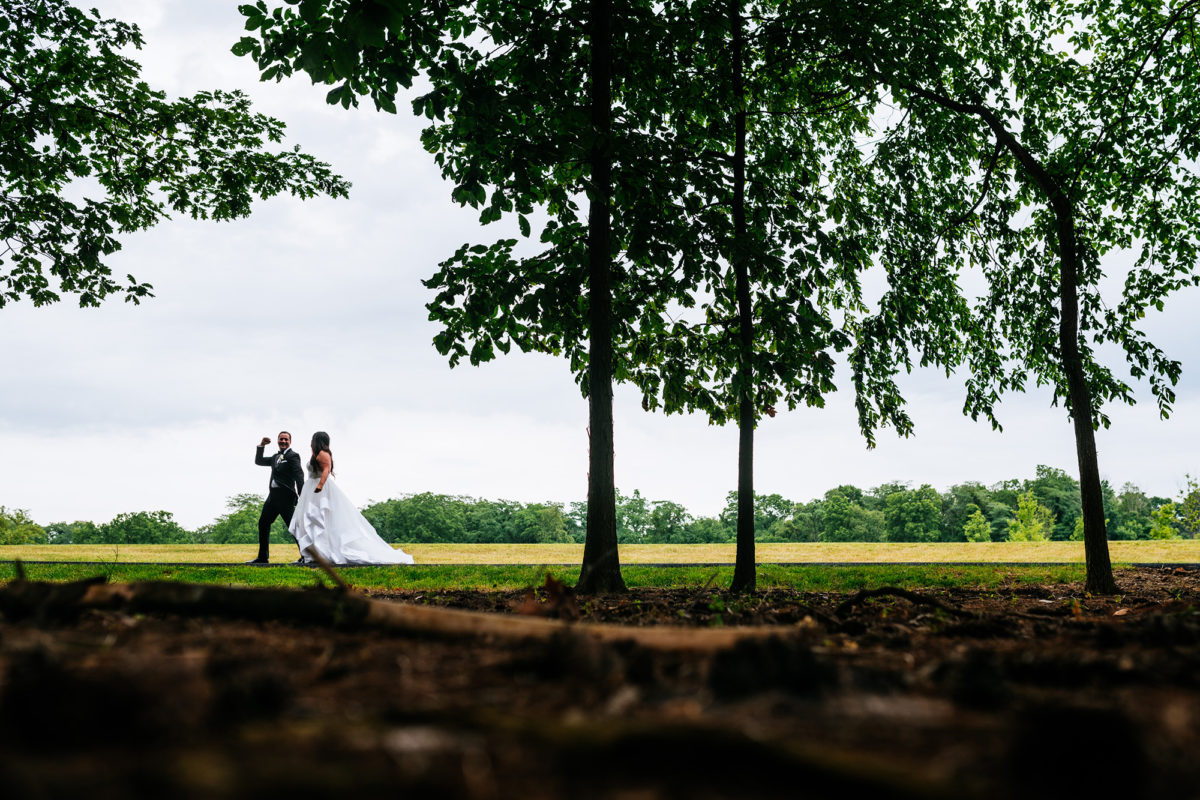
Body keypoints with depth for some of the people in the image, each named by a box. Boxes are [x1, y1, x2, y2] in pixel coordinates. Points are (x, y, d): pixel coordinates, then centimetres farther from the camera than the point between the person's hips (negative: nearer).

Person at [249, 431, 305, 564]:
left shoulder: (293, 456, -6)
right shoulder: (276, 457, 19)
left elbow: (299, 476, -14)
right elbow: (259, 461, 29)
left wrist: (302, 498, -22)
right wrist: (261, 446, 15)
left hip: (285, 496, -9)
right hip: (273, 496, 9)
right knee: (263, 523, 10)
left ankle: (305, 556, -5)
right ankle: (263, 557, 16)